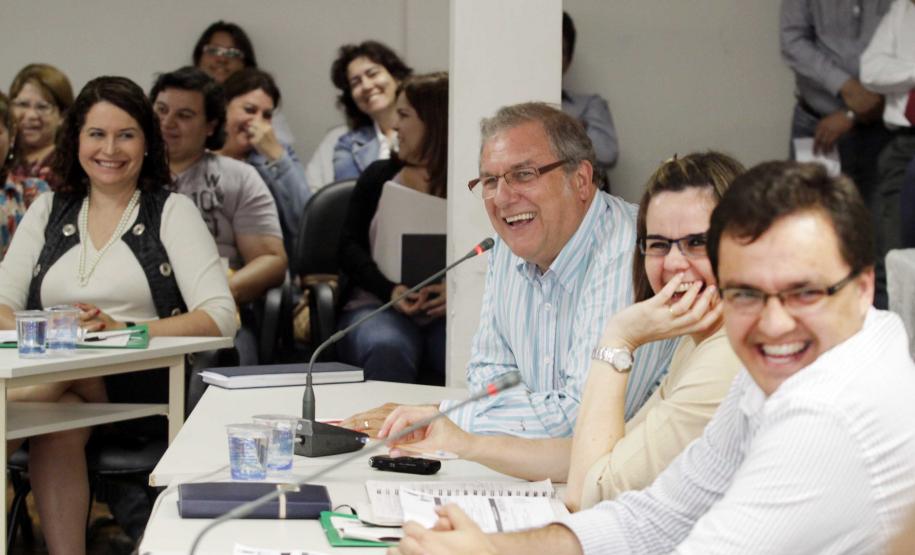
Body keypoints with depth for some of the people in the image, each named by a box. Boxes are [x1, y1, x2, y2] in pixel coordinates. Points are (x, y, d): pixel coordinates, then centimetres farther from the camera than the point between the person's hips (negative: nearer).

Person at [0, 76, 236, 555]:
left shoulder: (172, 212, 7)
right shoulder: (48, 211, 18)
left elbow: (220, 318, -5)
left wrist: (123, 331, -18)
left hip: (144, 389, -2)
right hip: (49, 374, 2)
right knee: (57, 424, -33)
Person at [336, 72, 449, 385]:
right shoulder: (379, 177, 15)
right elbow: (349, 246, 6)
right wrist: (390, 290, -13)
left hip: (448, 313, -1)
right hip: (378, 305, 1)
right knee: (387, 349, -35)